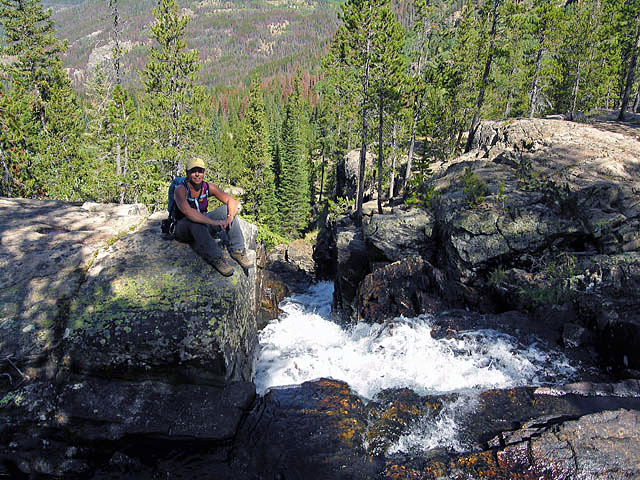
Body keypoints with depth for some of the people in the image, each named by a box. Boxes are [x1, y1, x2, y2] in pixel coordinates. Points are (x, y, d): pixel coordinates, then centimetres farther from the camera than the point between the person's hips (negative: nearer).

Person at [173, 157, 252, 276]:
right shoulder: (180, 190, -22)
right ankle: (215, 258, -39)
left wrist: (230, 217, -31)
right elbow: (187, 211, -40)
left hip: (203, 228, 5)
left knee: (226, 209, -13)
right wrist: (213, 222, -47)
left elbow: (232, 201, -9)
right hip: (184, 231, -5)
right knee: (194, 220, -37)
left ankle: (238, 251, -17)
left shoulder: (209, 187, -8)